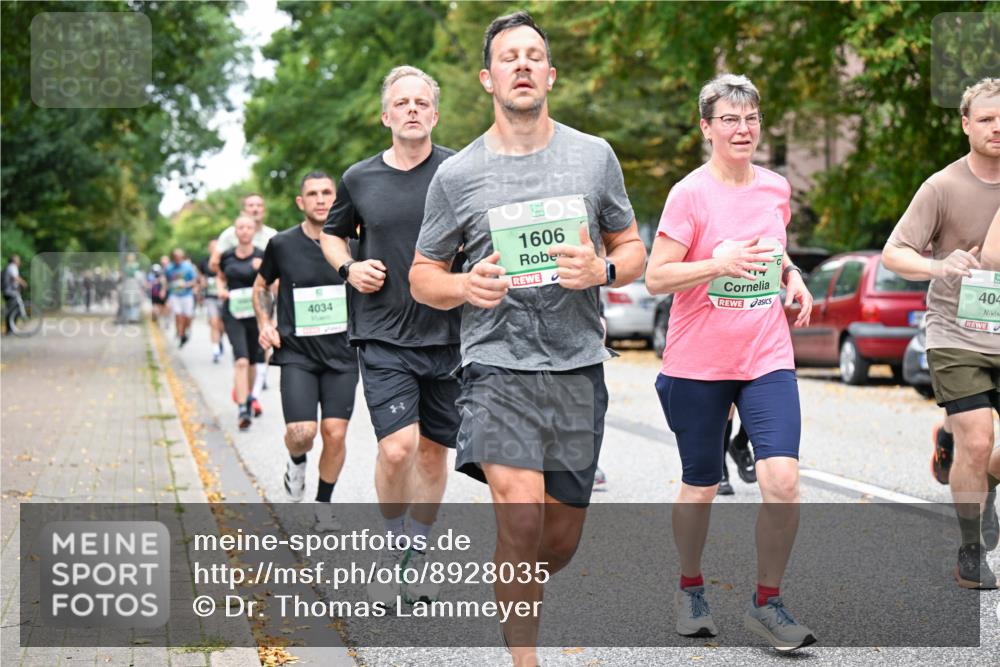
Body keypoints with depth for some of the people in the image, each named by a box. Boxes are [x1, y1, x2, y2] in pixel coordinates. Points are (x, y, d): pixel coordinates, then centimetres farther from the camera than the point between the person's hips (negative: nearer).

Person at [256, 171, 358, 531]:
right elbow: (260, 287, 15)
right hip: (297, 354, -1)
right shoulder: (282, 244, -1)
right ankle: (296, 462, 22)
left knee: (335, 433, -3)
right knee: (302, 433, -15)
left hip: (342, 353, 1)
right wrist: (264, 324, 1)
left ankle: (323, 505, 18)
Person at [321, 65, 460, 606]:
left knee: (433, 451, 10)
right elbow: (332, 233, 22)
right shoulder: (360, 179, 5)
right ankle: (391, 548, 10)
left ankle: (417, 556, 28)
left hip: (446, 334, 1)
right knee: (397, 447, -15)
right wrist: (349, 267, 2)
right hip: (383, 336, 0)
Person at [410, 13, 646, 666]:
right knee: (520, 514, -21)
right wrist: (465, 287, -13)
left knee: (561, 538, 9)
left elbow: (633, 249, 15)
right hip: (498, 364, -2)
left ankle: (515, 594, 41)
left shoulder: (594, 156, 7)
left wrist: (602, 271, -8)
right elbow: (422, 275, 10)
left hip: (577, 366, 3)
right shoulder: (457, 175, 2)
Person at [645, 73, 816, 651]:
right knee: (701, 487, 8)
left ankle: (767, 603, 3)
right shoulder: (690, 194, -9)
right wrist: (719, 263, -25)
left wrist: (792, 277, 6)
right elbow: (656, 278, -12)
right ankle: (692, 588, 33)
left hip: (767, 357, 3)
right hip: (698, 364, -3)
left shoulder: (777, 188, 6)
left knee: (783, 480, -13)